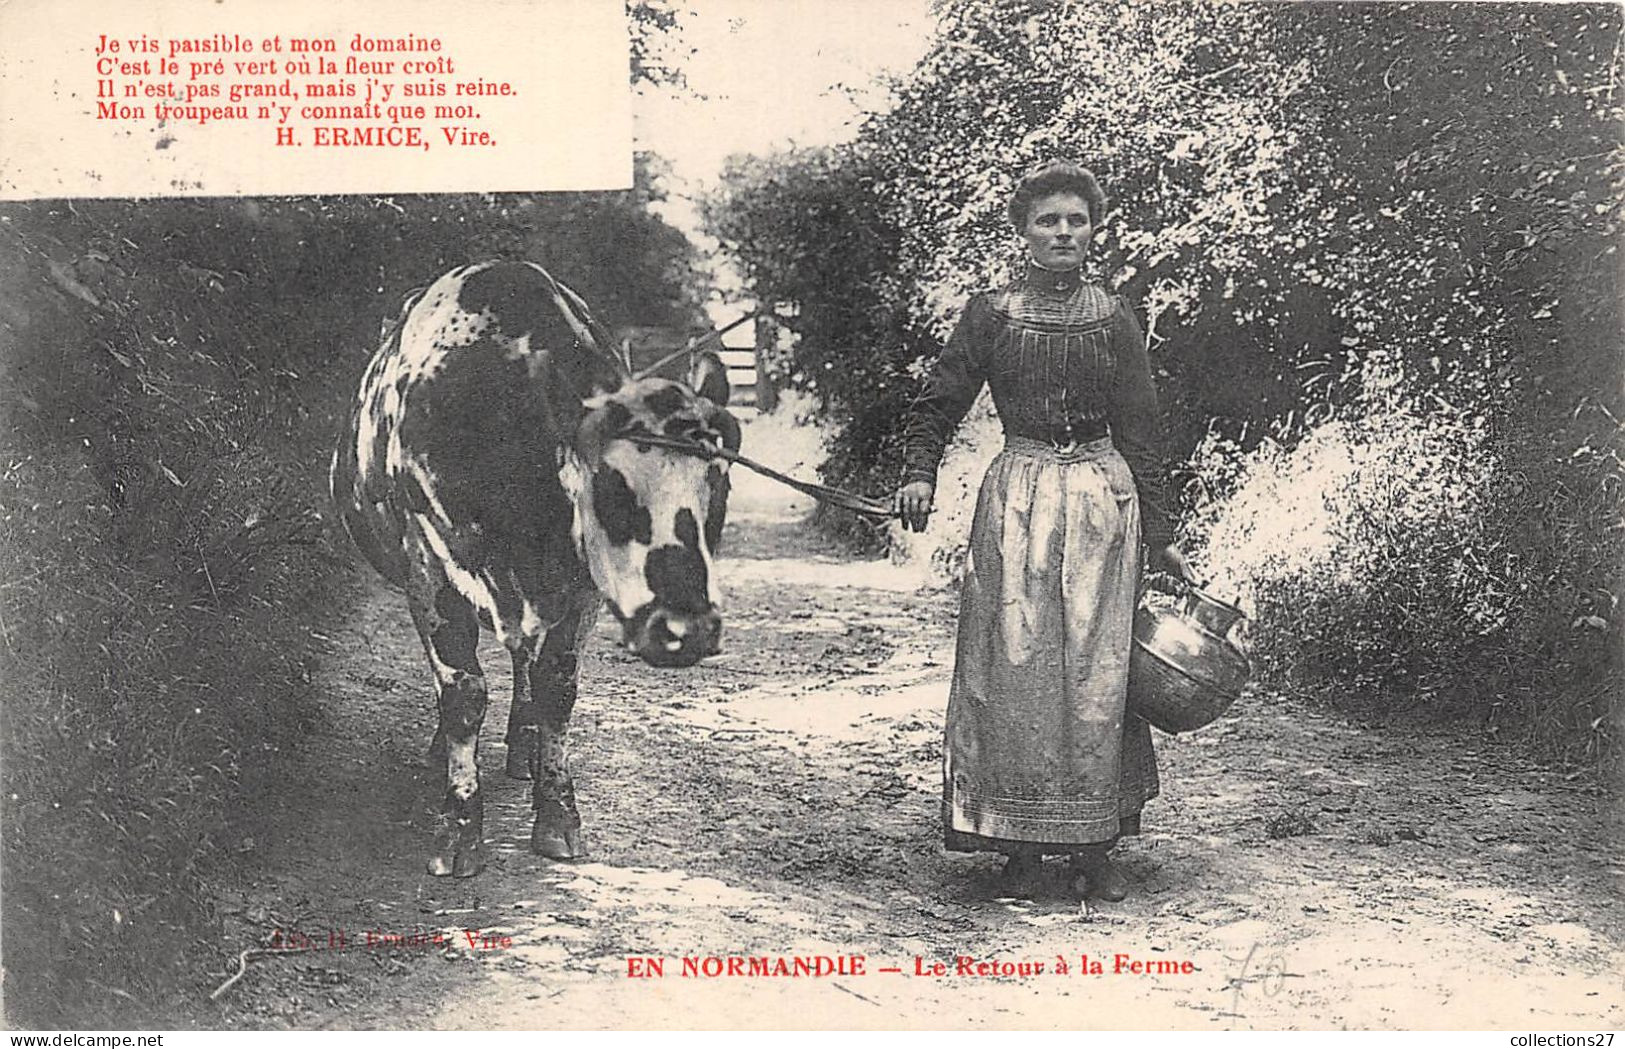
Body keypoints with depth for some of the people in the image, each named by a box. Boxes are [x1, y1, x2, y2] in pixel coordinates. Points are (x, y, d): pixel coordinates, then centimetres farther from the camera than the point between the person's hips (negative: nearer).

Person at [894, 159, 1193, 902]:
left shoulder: (1114, 320, 7)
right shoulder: (989, 315, 4)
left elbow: (1139, 433, 8)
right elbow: (937, 405, 7)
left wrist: (1159, 535, 6)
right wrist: (919, 474, -11)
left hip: (1102, 497, 1)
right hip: (1018, 497, -1)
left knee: (1097, 668, 1)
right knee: (1016, 666, -3)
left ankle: (1095, 846, 9)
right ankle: (1021, 845, 6)